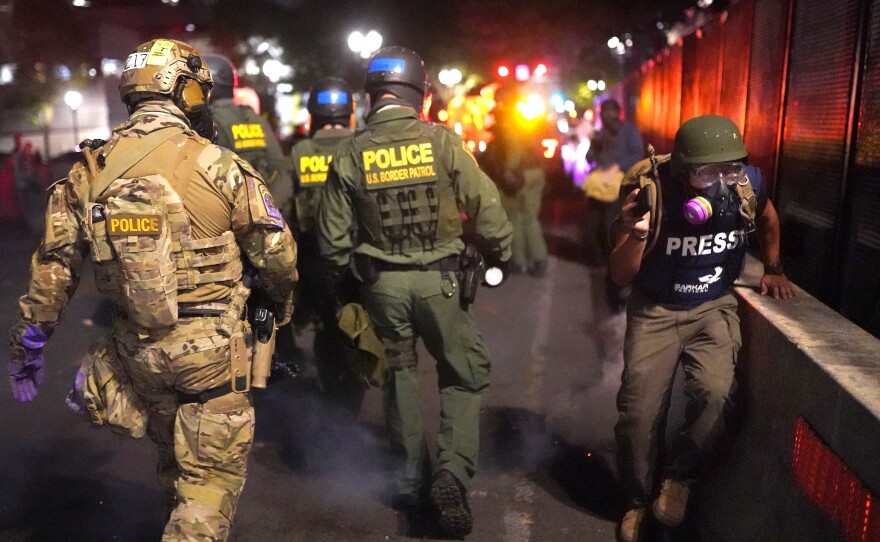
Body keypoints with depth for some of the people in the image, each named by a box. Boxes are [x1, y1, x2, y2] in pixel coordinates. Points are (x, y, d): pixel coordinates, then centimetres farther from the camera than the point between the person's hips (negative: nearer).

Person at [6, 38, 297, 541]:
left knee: (173, 454, 27)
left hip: (136, 347, 5)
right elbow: (276, 252, -7)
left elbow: (54, 264, 4)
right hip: (213, 347, -5)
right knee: (212, 473, 10)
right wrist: (284, 300, 13)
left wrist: (29, 342, 15)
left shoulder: (90, 170, 0)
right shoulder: (217, 165, -13)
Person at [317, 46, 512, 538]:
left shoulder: (351, 154, -2)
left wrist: (341, 278, 19)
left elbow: (335, 235, 3)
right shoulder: (443, 141, -8)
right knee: (468, 374, 12)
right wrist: (501, 254, 9)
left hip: (382, 281, 3)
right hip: (439, 278, -2)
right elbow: (486, 207, -7)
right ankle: (453, 474, -1)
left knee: (400, 376, 18)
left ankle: (412, 480, 28)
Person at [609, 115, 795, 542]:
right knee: (639, 411, -2)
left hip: (715, 306, 2)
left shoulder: (747, 182, -15)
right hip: (655, 311, -1)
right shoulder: (652, 190, -24)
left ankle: (679, 477, 3)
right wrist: (635, 234, -37)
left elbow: (767, 218, 13)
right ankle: (640, 499, 24)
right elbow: (620, 277, -20)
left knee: (714, 392, -23)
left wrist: (773, 269, 8)